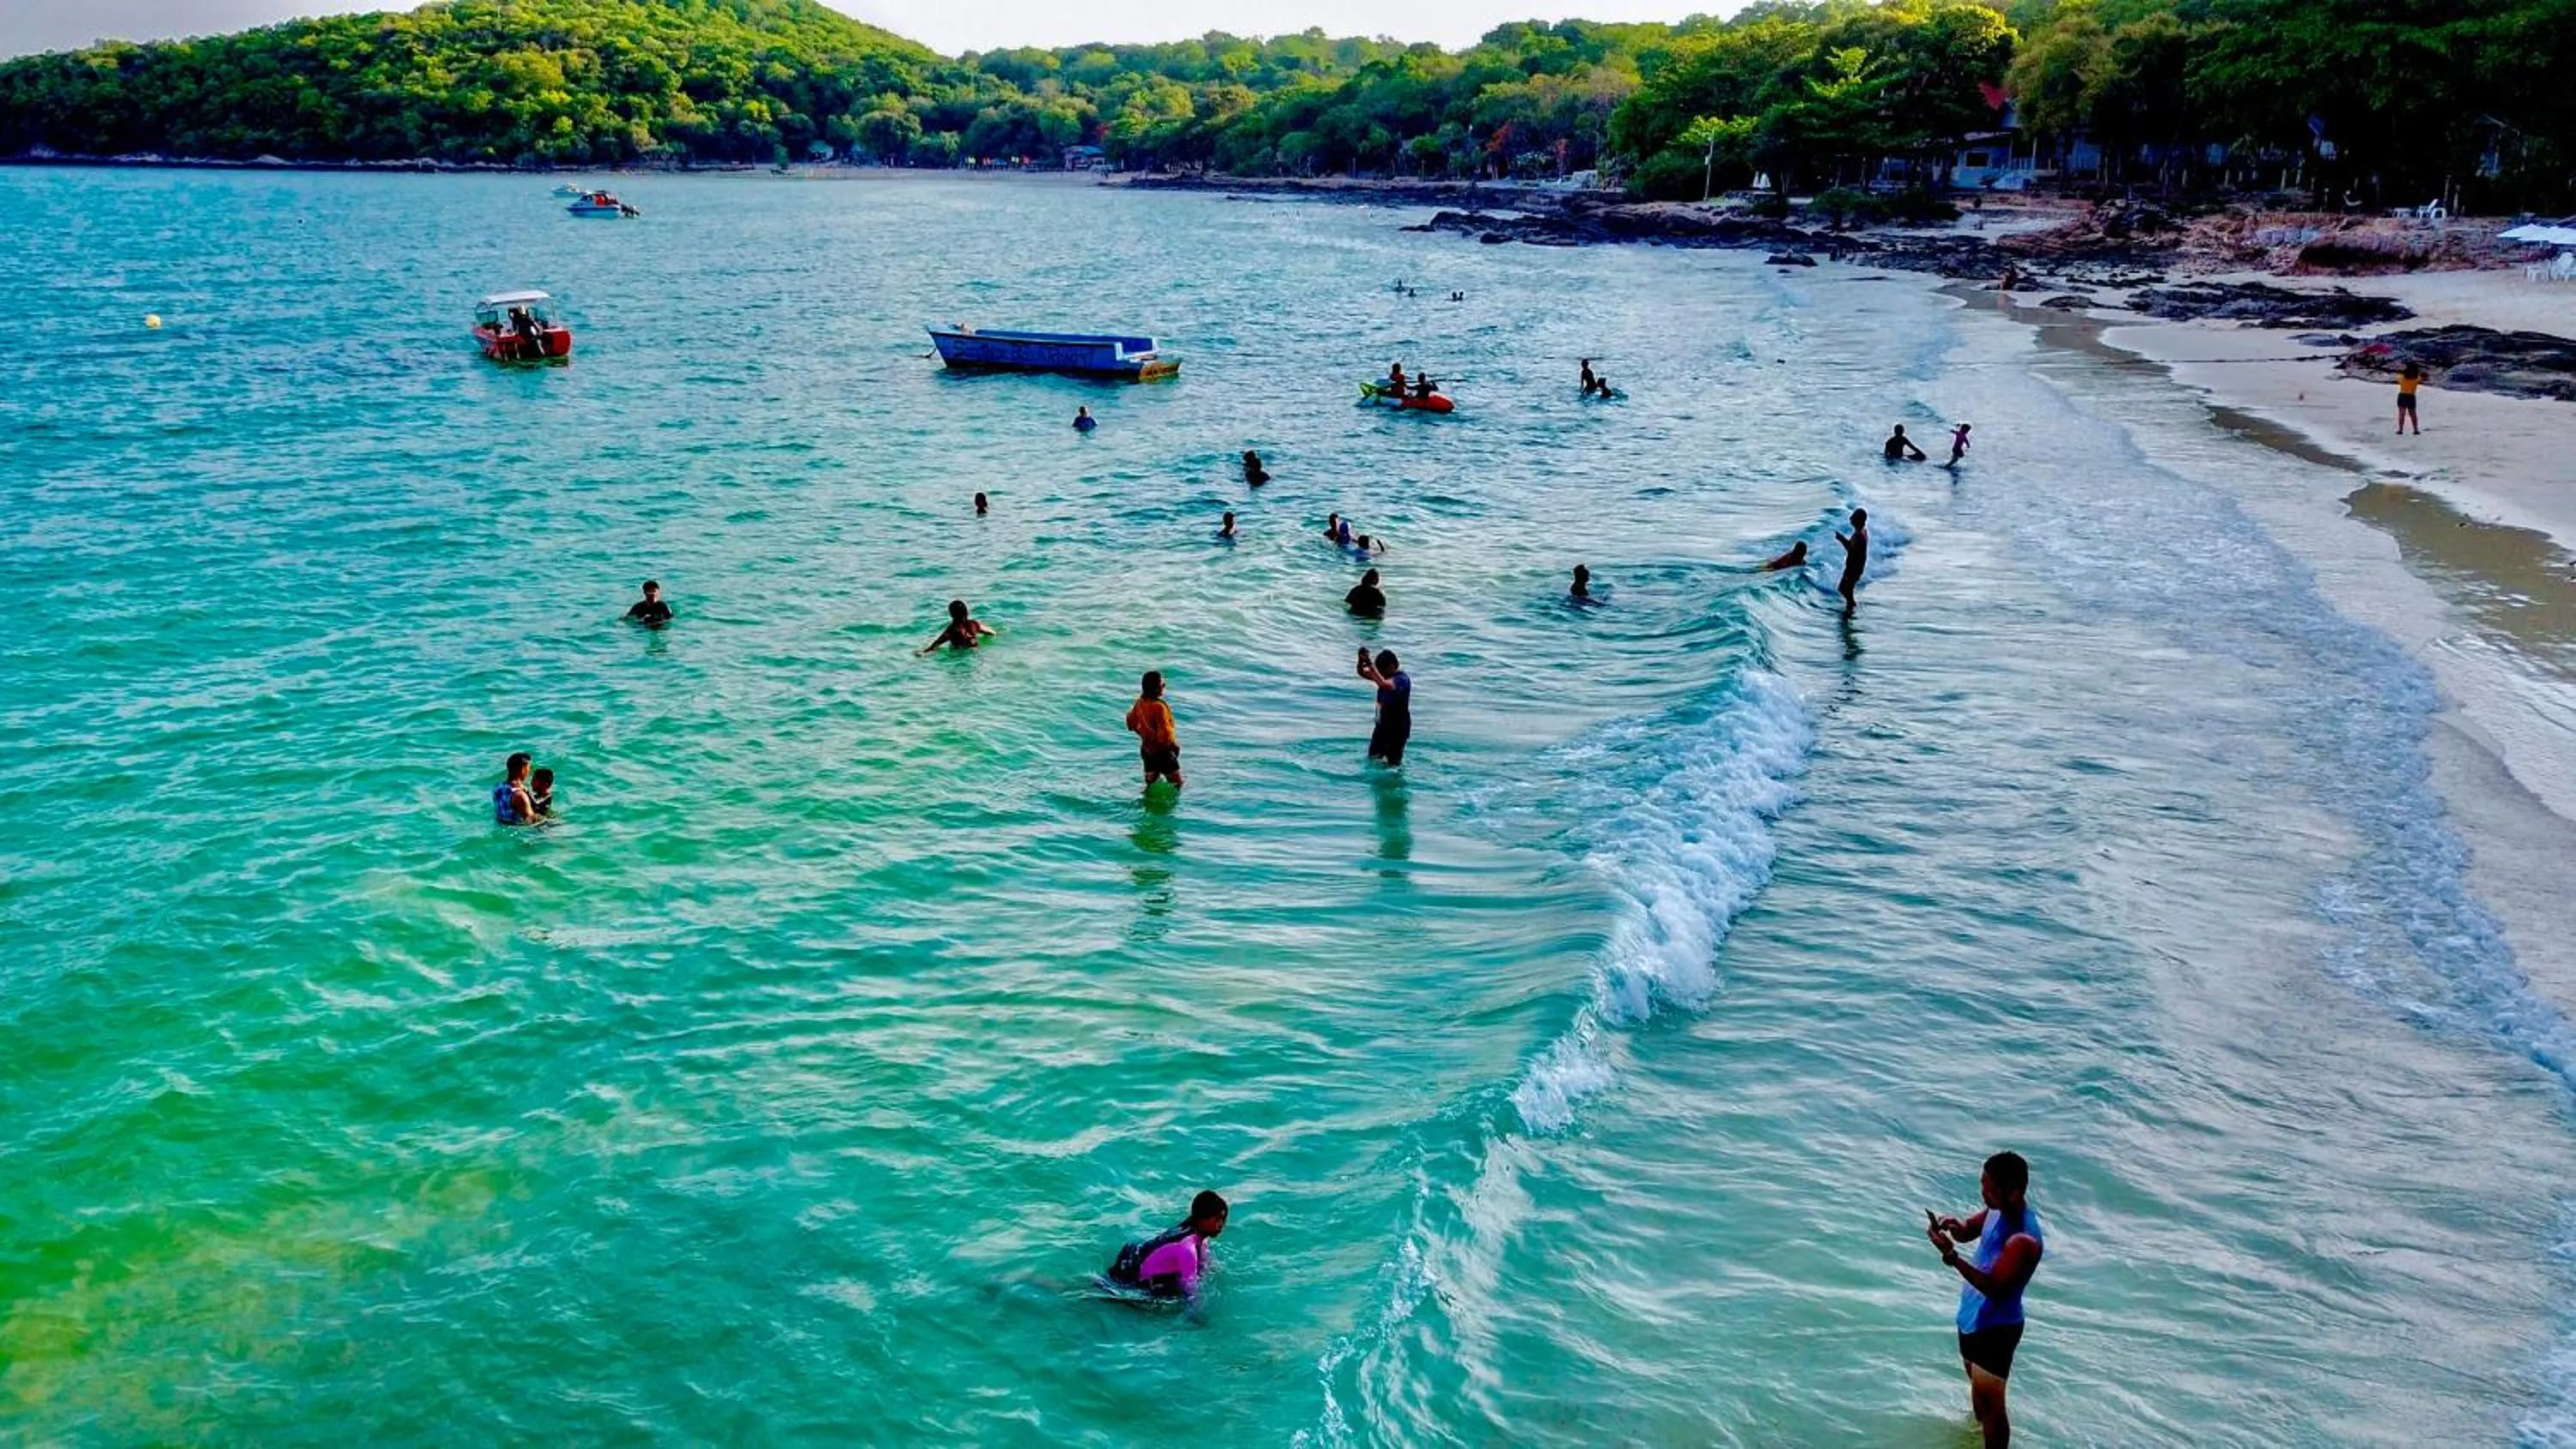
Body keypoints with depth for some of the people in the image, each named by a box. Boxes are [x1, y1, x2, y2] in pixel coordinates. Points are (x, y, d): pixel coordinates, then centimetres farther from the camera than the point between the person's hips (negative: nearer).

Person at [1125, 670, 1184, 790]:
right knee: (1177, 784, 6)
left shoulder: (1140, 703, -4)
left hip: (1146, 750, 8)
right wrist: (1174, 744, -10)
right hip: (1162, 751, -8)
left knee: (1150, 784, 19)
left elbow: (1131, 724, 10)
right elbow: (1165, 734, -29)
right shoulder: (1159, 707, -28)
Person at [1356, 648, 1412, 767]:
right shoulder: (1385, 676, 2)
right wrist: (1361, 661, -21)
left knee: (1393, 764, 0)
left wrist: (1372, 666, -39)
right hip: (1382, 725, 8)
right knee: (1373, 758, 18)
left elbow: (1385, 685, -41)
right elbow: (1363, 673, 0)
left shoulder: (1403, 679, -22)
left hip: (1397, 727, -8)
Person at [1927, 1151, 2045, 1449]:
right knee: (1977, 1385, 30)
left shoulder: (2024, 1240, -33)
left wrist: (1951, 1255, -37)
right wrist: (1954, 1225, -14)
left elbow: (1994, 1287, -32)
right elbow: (1968, 1230, 10)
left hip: (1996, 1328, -9)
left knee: (1991, 1403, 2)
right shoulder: (1998, 1210, -6)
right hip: (1972, 1316, 9)